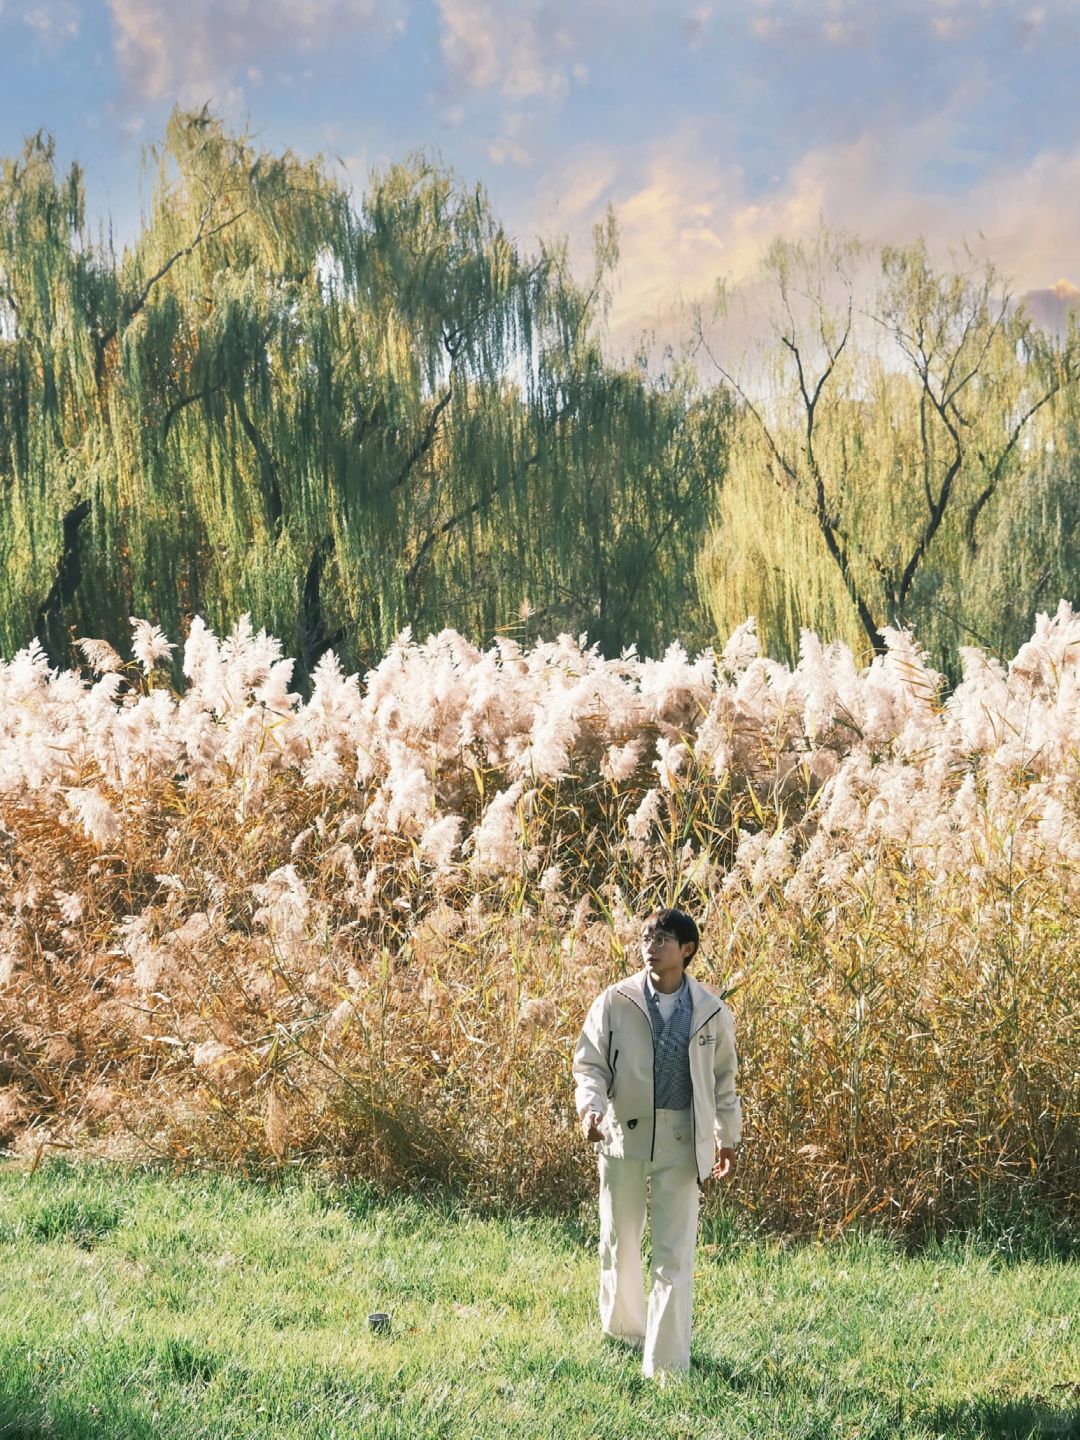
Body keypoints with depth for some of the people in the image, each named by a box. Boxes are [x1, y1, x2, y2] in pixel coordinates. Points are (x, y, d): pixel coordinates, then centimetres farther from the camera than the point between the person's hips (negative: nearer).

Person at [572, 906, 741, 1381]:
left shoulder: (711, 1012, 0)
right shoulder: (614, 1003, -3)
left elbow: (723, 1079, 12)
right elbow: (589, 1063, 0)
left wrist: (727, 1138, 18)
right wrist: (590, 1106, -19)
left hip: (681, 1142, -1)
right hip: (623, 1134, 1)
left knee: (674, 1254, -3)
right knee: (620, 1243, 14)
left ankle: (667, 1363, 1)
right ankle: (624, 1332, 37)